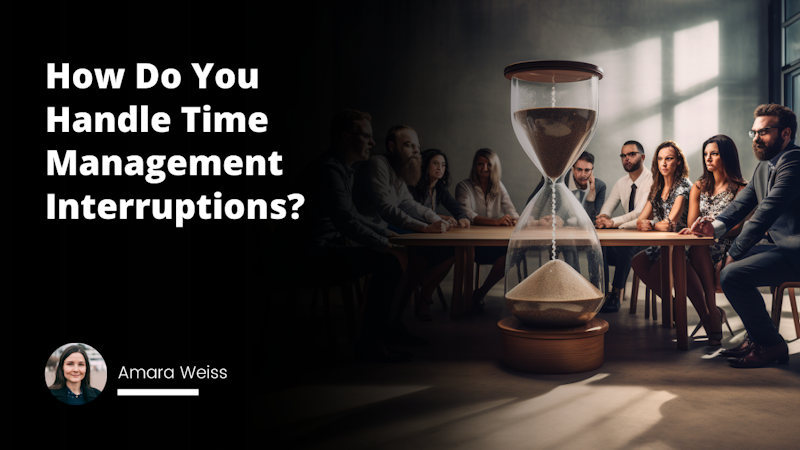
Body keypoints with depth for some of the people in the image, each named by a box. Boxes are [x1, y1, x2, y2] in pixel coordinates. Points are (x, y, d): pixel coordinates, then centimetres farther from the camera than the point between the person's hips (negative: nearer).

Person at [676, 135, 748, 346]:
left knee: (697, 249, -38)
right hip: (700, 247, 4)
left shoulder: (740, 188, 4)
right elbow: (691, 224, 11)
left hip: (728, 248, -4)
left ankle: (711, 312, -35)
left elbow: (738, 227, -6)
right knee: (678, 260, -32)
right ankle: (710, 319, -30)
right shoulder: (699, 187, 20)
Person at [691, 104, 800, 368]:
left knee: (731, 275, -22)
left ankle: (770, 344, -4)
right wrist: (716, 227, -10)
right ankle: (756, 337, 16)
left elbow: (764, 215, -23)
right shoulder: (764, 166, 15)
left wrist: (733, 254, -17)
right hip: (776, 244, 10)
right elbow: (742, 203, 11)